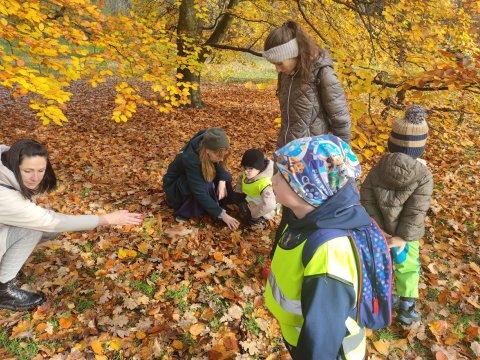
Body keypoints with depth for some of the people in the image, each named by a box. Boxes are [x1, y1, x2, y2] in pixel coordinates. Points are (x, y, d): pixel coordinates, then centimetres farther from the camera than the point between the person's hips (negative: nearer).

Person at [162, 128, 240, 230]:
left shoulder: (206, 143, -21)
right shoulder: (190, 159, -39)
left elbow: (218, 165, -6)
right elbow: (200, 192, -37)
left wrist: (222, 181, -26)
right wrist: (222, 214, -34)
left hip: (197, 177, 7)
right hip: (175, 186, -6)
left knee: (226, 177, -14)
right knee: (205, 186, -34)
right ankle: (184, 212, -13)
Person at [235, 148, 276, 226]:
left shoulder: (264, 184, -42)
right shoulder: (248, 173, -16)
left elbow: (269, 205, -50)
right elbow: (241, 178, 9)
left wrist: (254, 212, -35)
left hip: (262, 212, -8)